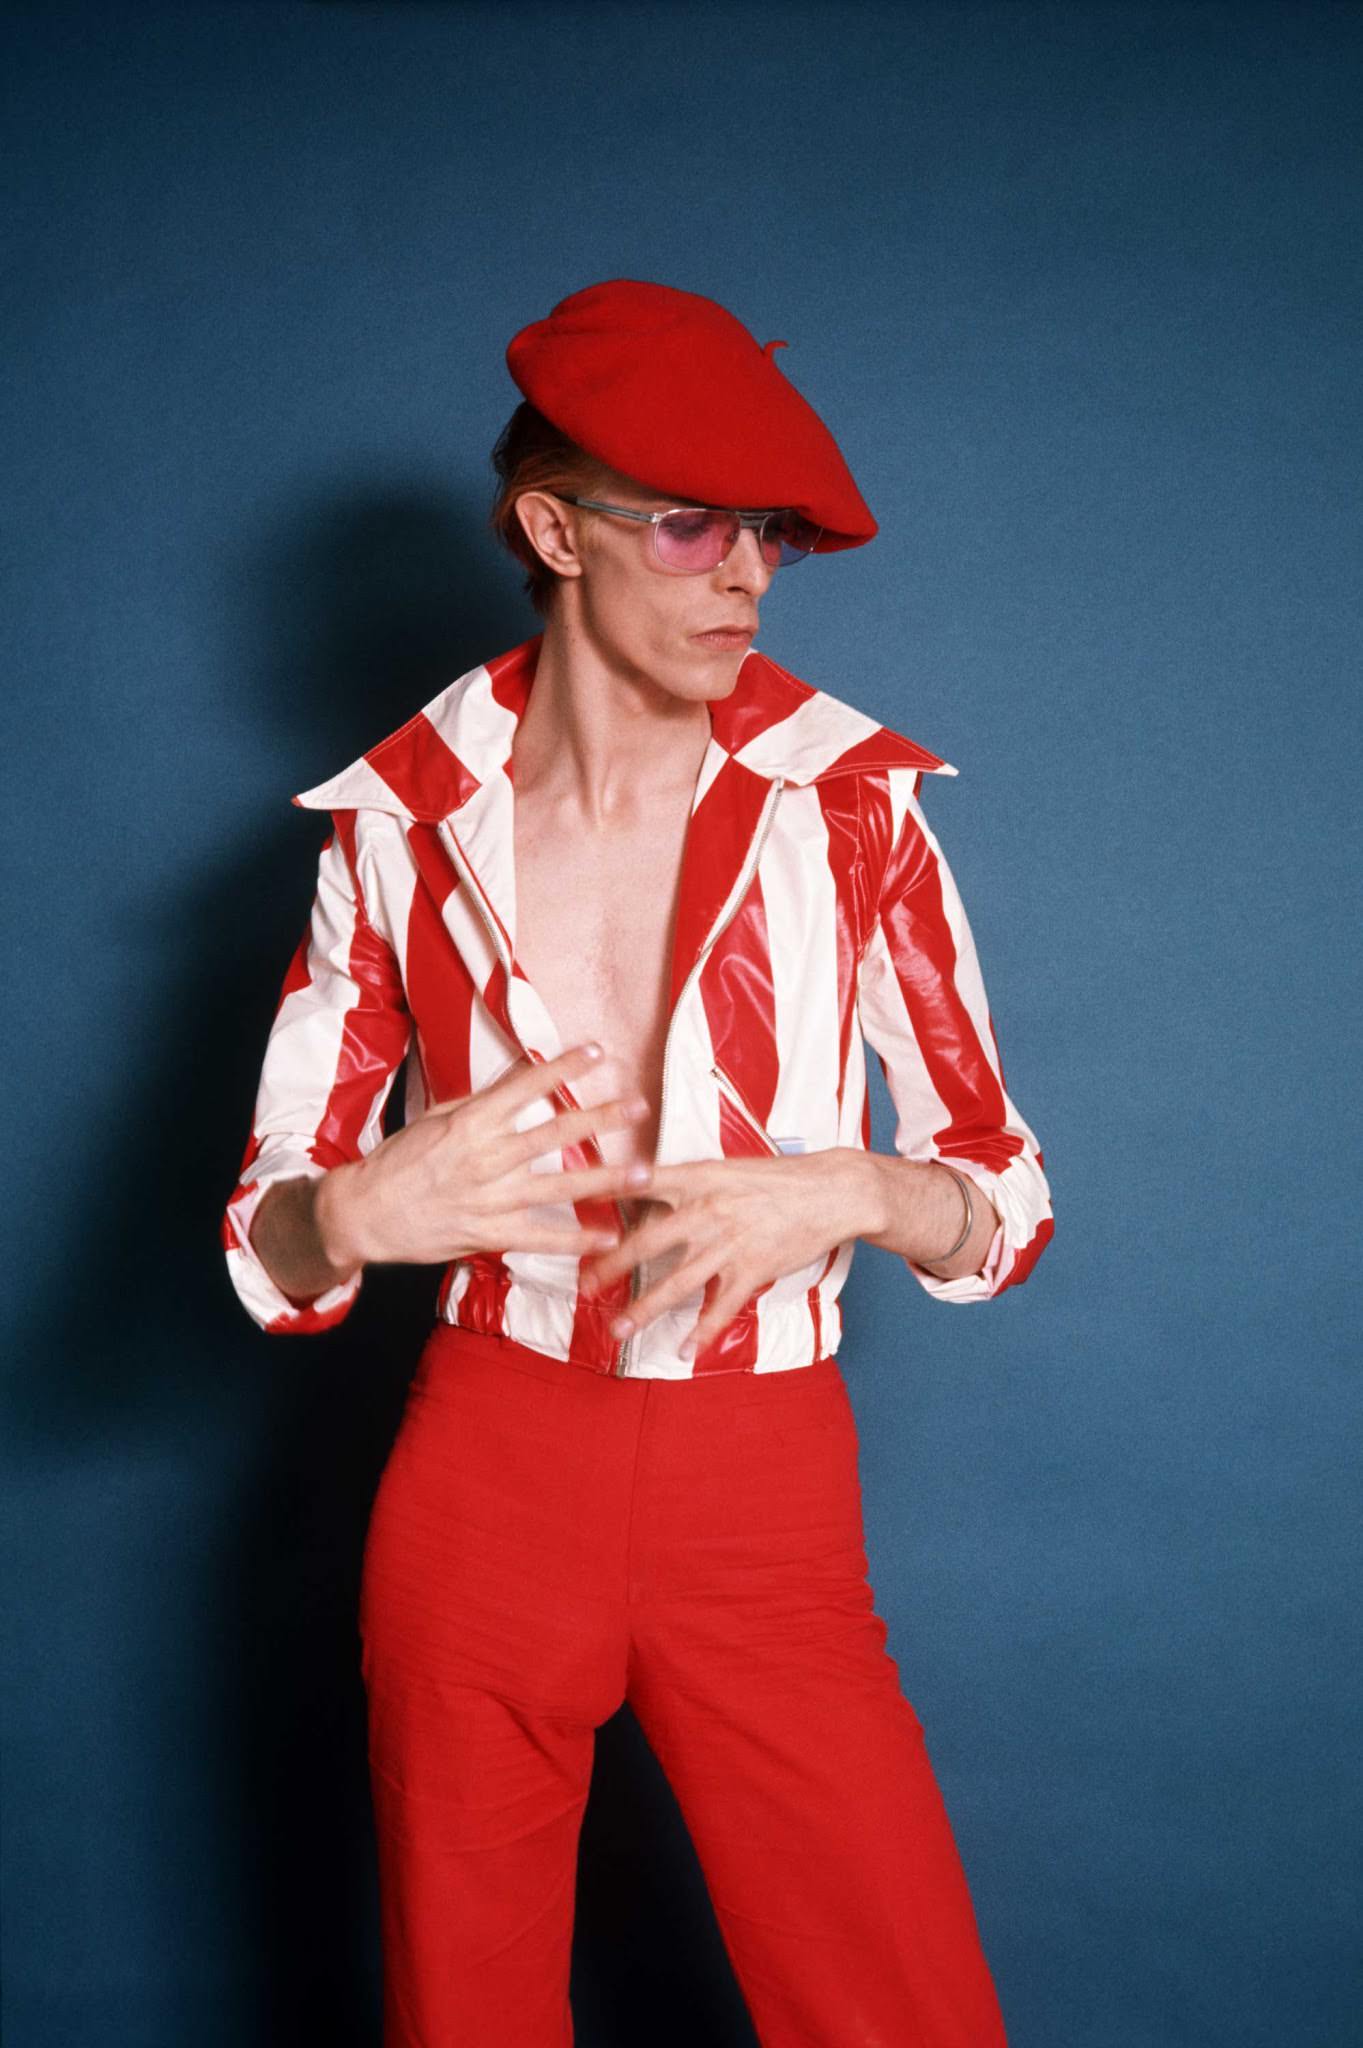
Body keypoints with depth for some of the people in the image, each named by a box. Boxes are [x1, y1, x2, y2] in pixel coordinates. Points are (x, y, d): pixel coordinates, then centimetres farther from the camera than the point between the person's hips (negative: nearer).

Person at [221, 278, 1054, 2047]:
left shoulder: (849, 806, -6)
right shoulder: (400, 824, -4)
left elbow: (1007, 1200, -1)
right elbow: (266, 1243, 0)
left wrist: (855, 1195, -22)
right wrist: (363, 1214, -23)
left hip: (765, 1503, 0)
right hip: (481, 1487, 1)